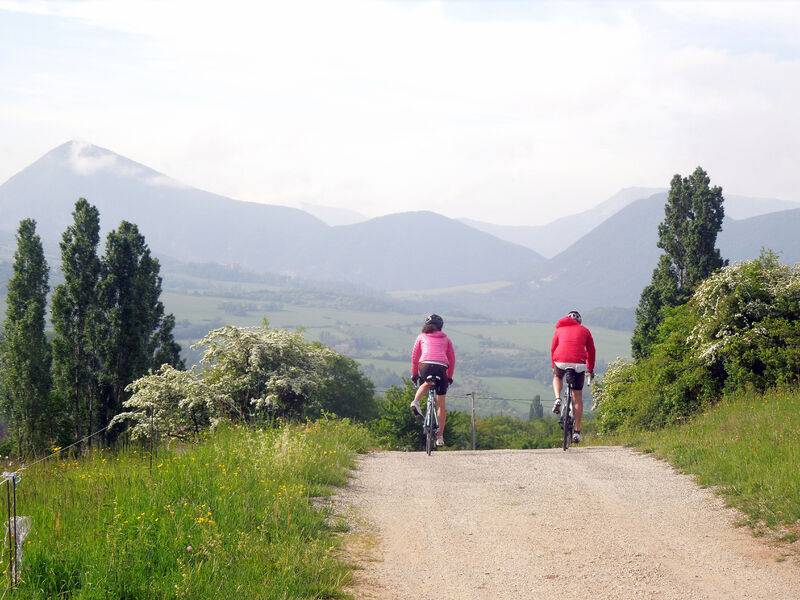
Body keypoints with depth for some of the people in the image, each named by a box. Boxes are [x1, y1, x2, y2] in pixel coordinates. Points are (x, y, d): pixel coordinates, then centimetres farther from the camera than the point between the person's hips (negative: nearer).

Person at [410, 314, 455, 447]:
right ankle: (440, 437, 10)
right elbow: (452, 360, 23)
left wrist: (414, 374, 29)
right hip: (441, 368, 0)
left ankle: (416, 402, 7)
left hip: (425, 366, 0)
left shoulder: (421, 337, 24)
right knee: (441, 404, 11)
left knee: (426, 384, 37)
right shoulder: (446, 339, 26)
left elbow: (414, 356, 21)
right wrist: (449, 377, 31)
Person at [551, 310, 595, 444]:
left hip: (561, 362, 0)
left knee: (557, 377, 36)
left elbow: (553, 349, 22)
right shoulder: (584, 330, 20)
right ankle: (577, 432, 10)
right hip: (579, 363, 0)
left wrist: (553, 366, 32)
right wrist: (591, 370, 30)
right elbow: (591, 351, 21)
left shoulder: (560, 329, 22)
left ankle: (558, 399, 7)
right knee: (577, 397, 12)